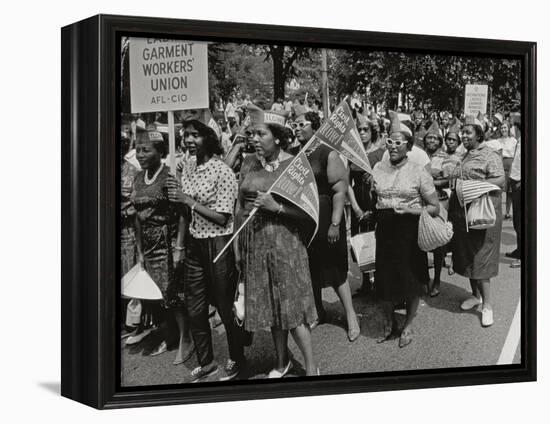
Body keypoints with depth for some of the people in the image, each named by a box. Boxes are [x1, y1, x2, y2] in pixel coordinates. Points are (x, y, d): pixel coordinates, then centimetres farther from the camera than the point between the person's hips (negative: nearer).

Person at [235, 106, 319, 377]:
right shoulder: (248, 164, 5)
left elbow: (309, 212, -10)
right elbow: (239, 207, 9)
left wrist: (276, 206, -21)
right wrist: (237, 245, 7)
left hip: (285, 241, -4)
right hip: (254, 242, 4)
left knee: (292, 305, -3)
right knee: (269, 304, 13)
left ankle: (311, 367, 9)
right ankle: (282, 361, 29)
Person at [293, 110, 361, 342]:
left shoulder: (328, 153, -8)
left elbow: (340, 189, -14)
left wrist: (335, 224, -20)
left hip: (324, 217, -5)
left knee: (334, 267, 0)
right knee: (309, 269, 11)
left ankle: (351, 315, 11)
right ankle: (317, 312, 28)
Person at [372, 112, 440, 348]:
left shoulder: (418, 171, -6)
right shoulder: (378, 168, 6)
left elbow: (434, 207, -5)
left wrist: (411, 210, -17)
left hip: (410, 229, -3)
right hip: (384, 229, 3)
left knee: (411, 279, 4)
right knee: (385, 279, 7)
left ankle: (408, 326, 24)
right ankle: (391, 325, 28)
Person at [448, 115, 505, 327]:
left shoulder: (490, 155, -8)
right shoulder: (465, 156, 17)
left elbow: (500, 180, -17)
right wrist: (451, 181, 7)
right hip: (461, 212, 8)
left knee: (480, 257, -7)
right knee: (467, 255, 11)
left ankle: (487, 304, -2)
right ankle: (475, 295, 25)